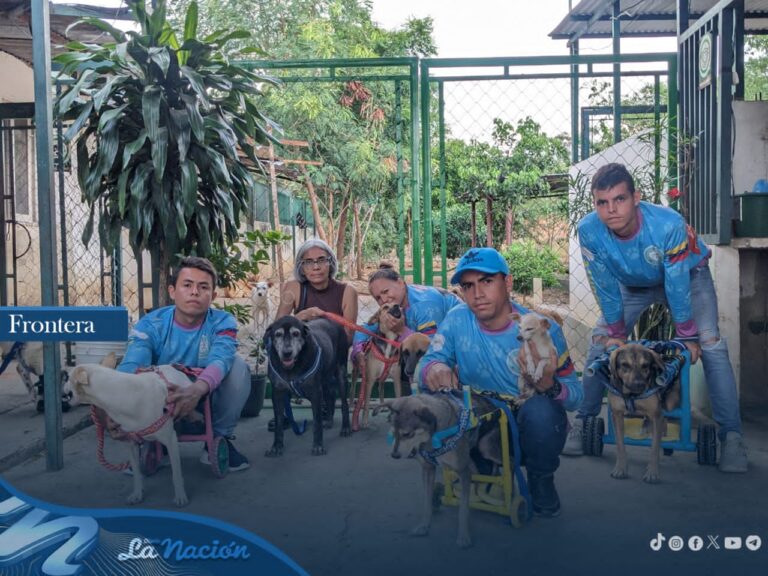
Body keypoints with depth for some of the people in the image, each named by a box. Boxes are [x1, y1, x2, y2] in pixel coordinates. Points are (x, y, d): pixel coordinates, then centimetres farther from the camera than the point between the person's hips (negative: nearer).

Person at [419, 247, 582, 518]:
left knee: (541, 410, -35)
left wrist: (547, 384, -37)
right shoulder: (456, 320, -8)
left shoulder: (543, 330, -14)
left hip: (529, 427, -2)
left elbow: (575, 395, -13)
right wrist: (434, 369, -35)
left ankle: (541, 481, -3)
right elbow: (428, 361, -9)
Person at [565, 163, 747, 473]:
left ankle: (731, 436, -11)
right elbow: (605, 287, -19)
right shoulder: (588, 231, -32)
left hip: (688, 276, -3)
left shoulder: (669, 224, -40)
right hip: (631, 283, 3)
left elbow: (677, 285, -30)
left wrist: (688, 337, -20)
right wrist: (616, 333, -11)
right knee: (599, 343, -6)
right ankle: (583, 421, 6)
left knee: (711, 346, -18)